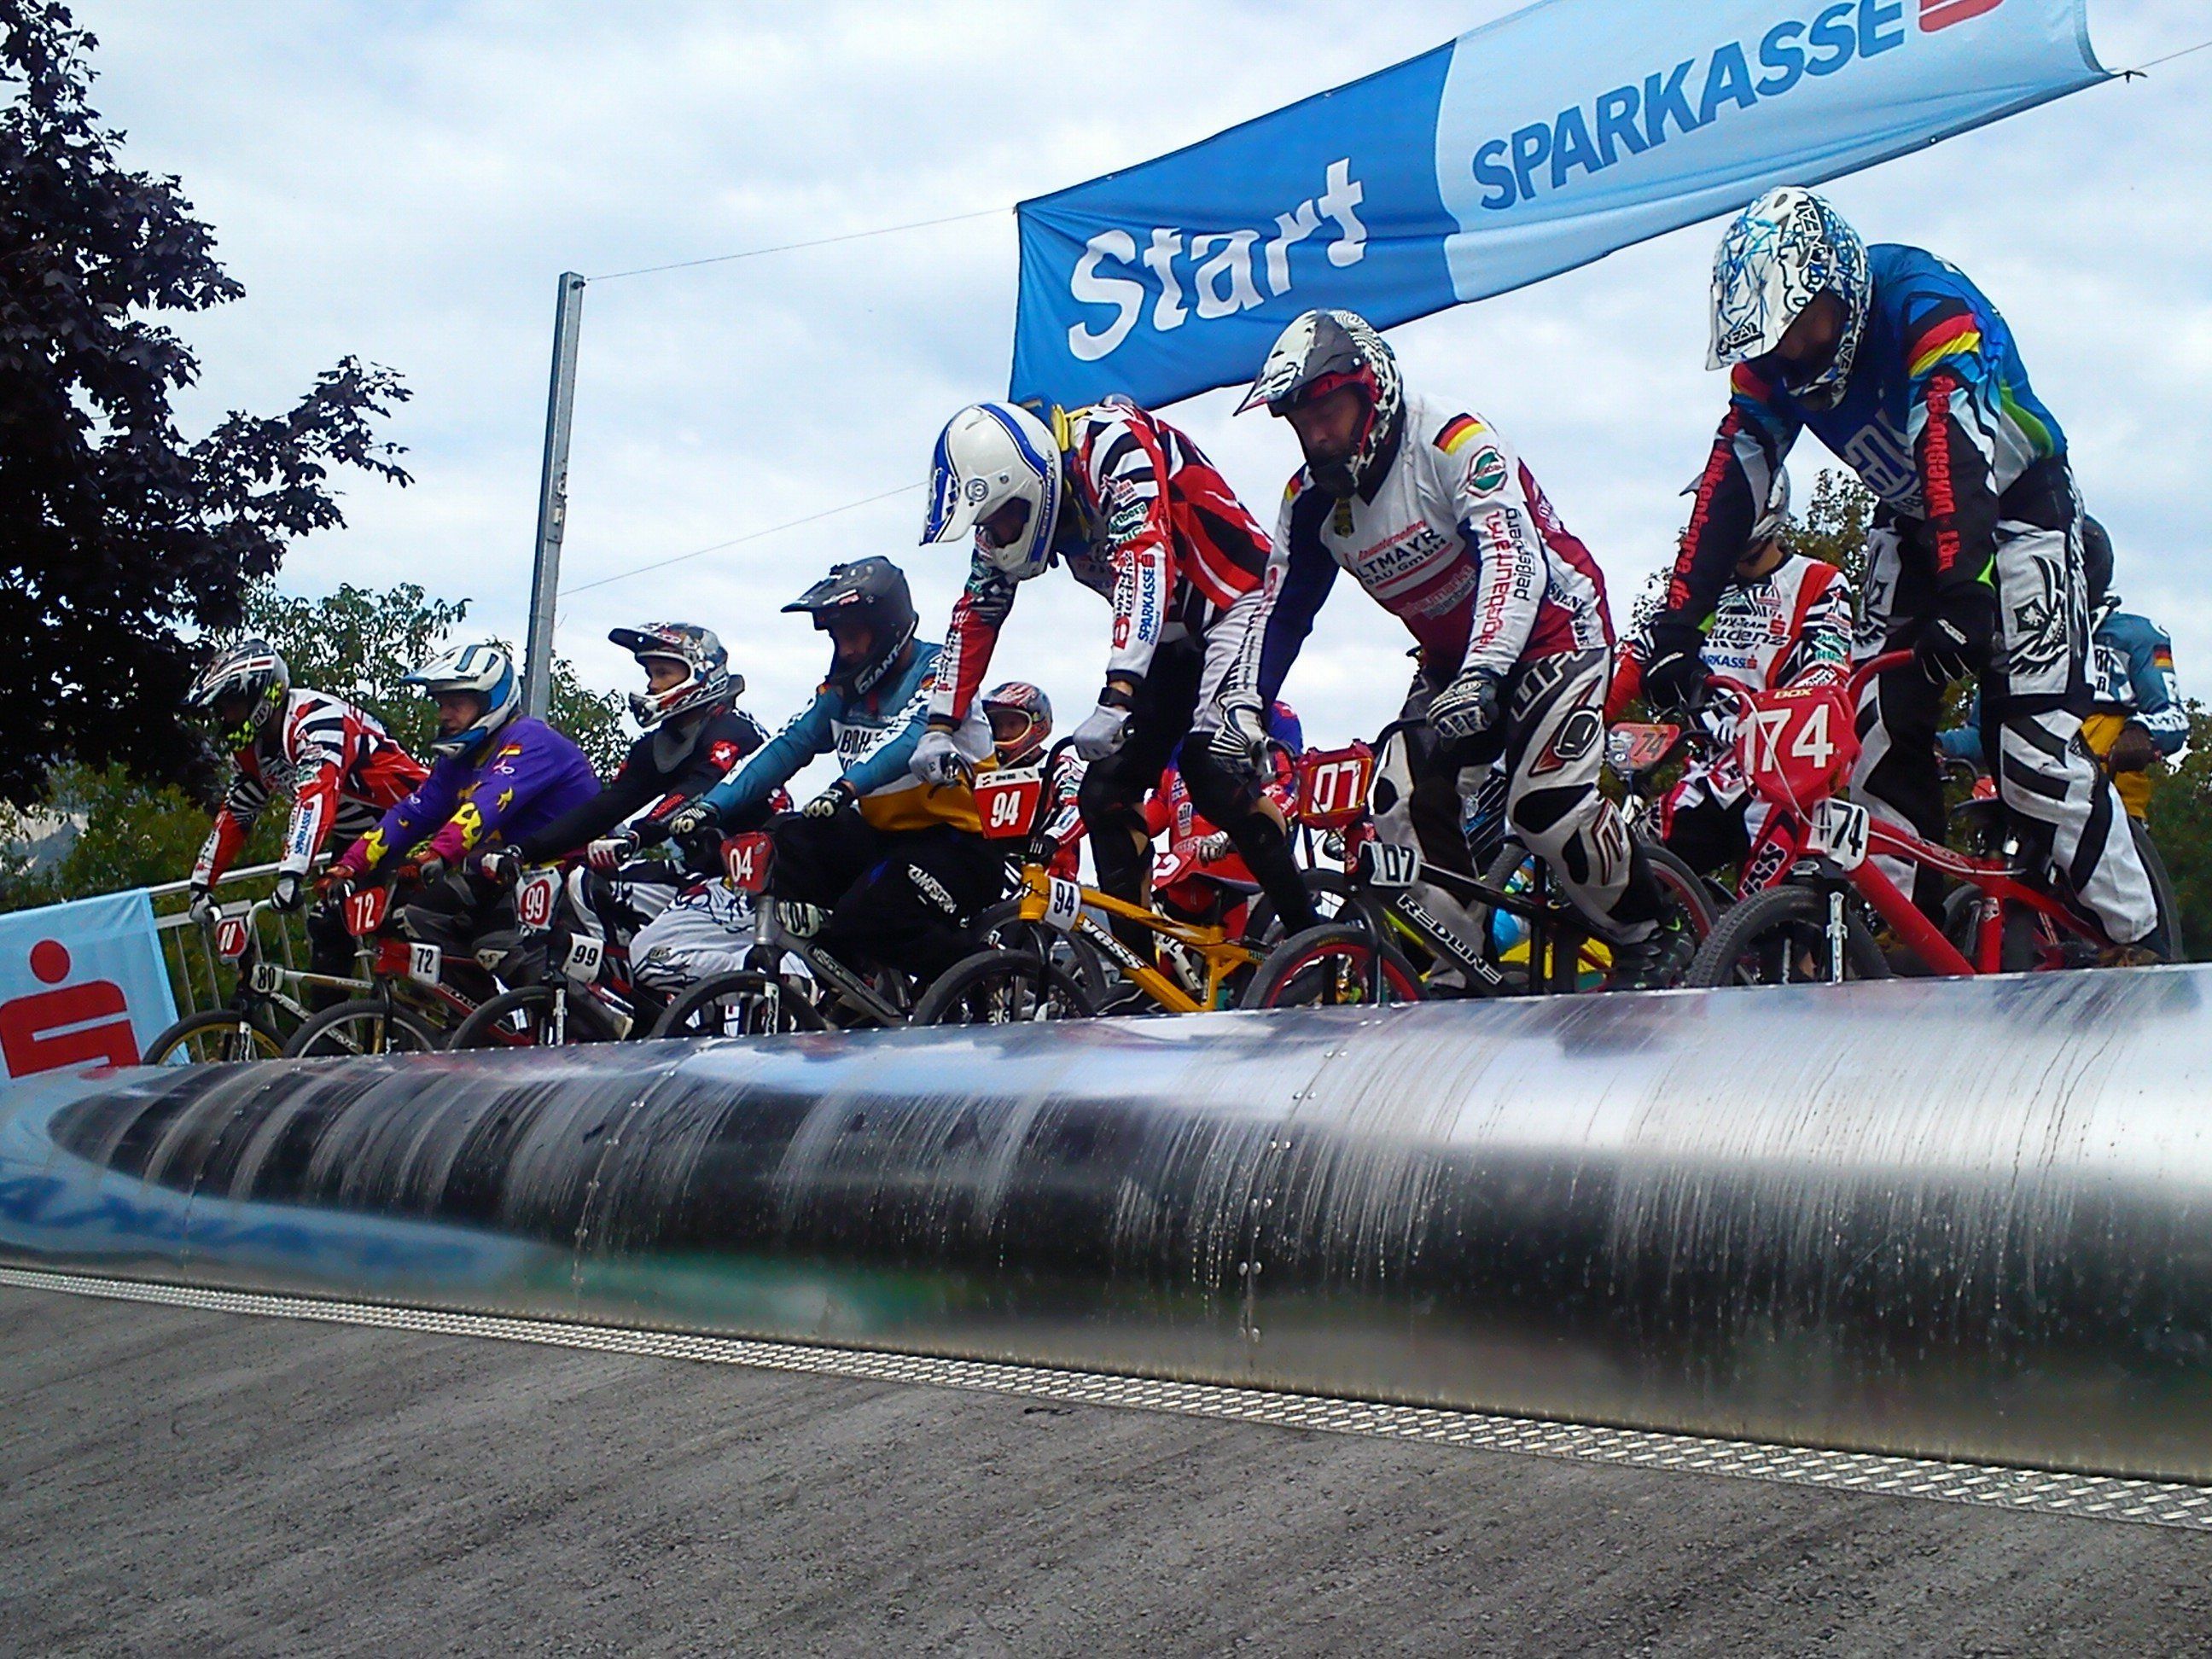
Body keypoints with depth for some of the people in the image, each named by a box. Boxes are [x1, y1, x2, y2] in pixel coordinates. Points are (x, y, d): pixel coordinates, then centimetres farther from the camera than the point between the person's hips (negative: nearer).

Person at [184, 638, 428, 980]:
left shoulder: (317, 721, -28)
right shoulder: (252, 749, 2)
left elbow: (316, 796, -41)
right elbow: (233, 817, 9)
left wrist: (292, 874, -52)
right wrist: (202, 884, 5)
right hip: (355, 843, 9)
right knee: (327, 934, 0)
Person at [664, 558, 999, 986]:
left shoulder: (938, 668, -11)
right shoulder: (844, 690, 9)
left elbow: (911, 739, -30)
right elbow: (786, 747, -2)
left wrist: (847, 786, -48)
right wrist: (711, 807, -16)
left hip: (958, 840, -7)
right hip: (883, 835, 7)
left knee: (864, 919, -28)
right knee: (790, 843, -16)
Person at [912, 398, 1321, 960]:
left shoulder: (1110, 444, -27)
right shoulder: (1006, 501, -4)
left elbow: (1147, 560, -40)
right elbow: (975, 617, 2)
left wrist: (1116, 698, -48)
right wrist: (940, 727, -6)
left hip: (1237, 607, -8)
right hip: (1172, 640, 8)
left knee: (1217, 770, -27)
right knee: (1106, 794, -3)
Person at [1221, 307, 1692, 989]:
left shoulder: (1453, 443, -25)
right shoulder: (1312, 503, -4)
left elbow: (1513, 560, -37)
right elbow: (1277, 608, -4)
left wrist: (1481, 676, -50)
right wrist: (1242, 702, -21)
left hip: (1551, 630, -7)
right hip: (1449, 660, 7)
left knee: (1547, 805, -22)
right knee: (1405, 798, -11)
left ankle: (1656, 939, -1)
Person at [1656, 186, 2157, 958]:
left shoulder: (1925, 302, -30)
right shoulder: (1772, 358, -12)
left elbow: (1954, 439, -42)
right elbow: (1730, 482, -17)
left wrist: (1964, 594, -55)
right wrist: (1676, 623, -27)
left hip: (2017, 508, -6)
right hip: (1910, 523, 6)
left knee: (2036, 747, -15)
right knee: (1876, 735, -8)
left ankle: (2135, 946, -4)